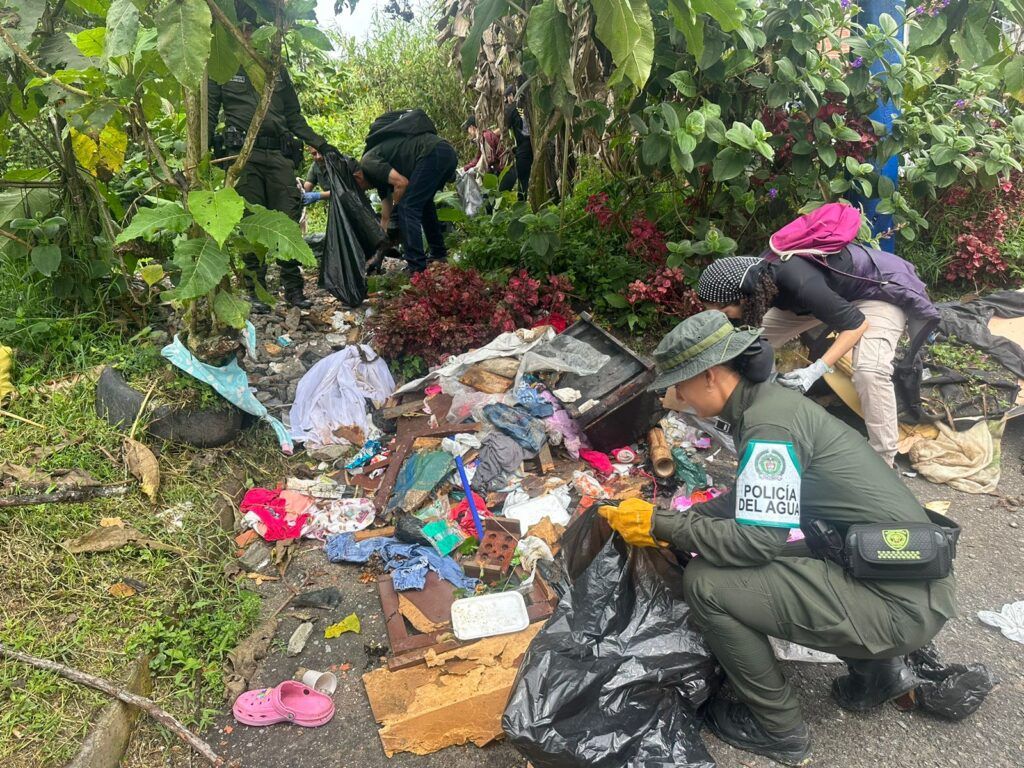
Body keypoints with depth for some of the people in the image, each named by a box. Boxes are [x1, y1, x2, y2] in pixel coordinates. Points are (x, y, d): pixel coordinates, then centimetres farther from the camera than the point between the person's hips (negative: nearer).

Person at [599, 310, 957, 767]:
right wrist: (676, 522, 11)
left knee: (706, 584, -16)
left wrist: (660, 527, -15)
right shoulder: (766, 402, 6)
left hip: (900, 605, -10)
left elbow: (755, 539, -24)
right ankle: (877, 668, 24)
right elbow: (751, 499, 18)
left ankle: (779, 730, 6)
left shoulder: (770, 424, -22)